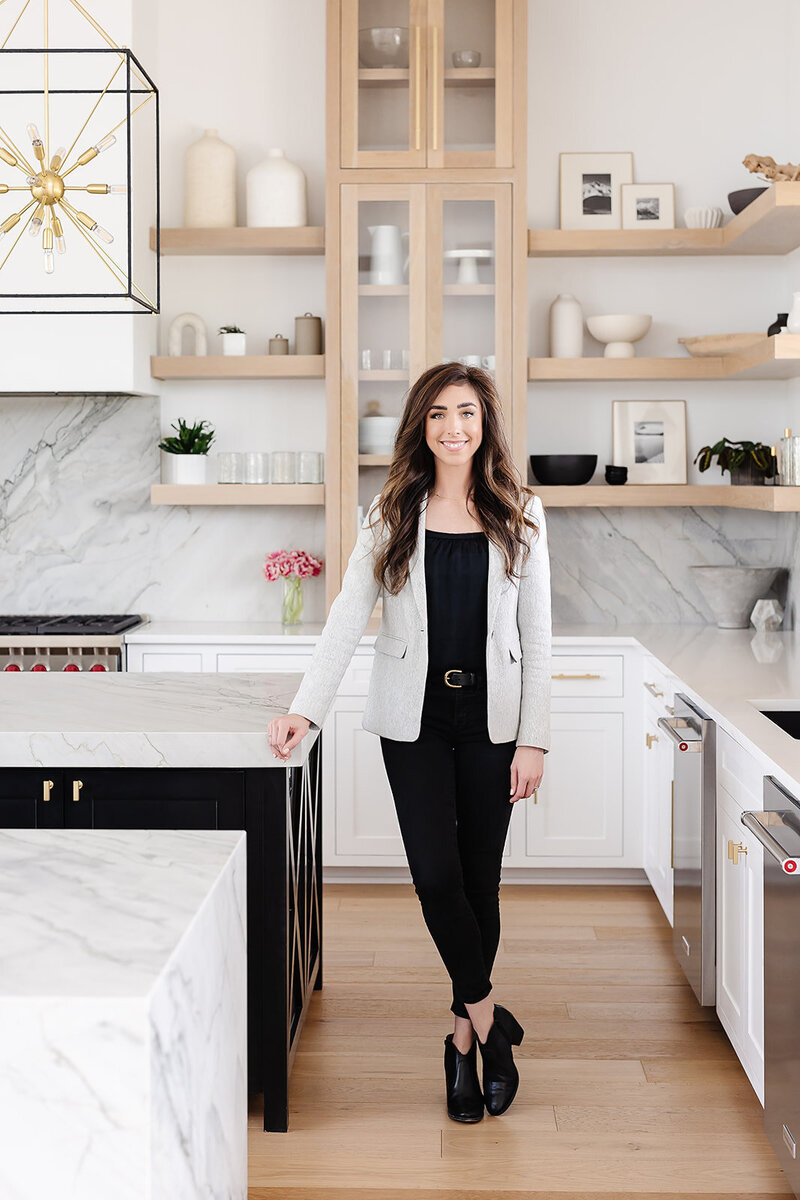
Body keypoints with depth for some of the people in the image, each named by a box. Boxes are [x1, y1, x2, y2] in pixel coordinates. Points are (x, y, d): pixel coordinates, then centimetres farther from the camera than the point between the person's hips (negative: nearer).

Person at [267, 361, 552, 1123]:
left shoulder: (519, 515, 3)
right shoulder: (393, 514, 3)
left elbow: (535, 634, 1)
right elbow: (347, 618, -2)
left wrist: (534, 739, -4)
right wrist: (305, 710, -14)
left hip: (492, 720, 0)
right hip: (414, 722, 0)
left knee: (479, 880, 6)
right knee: (436, 876, -9)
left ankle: (464, 1033, 25)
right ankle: (487, 1019, 11)